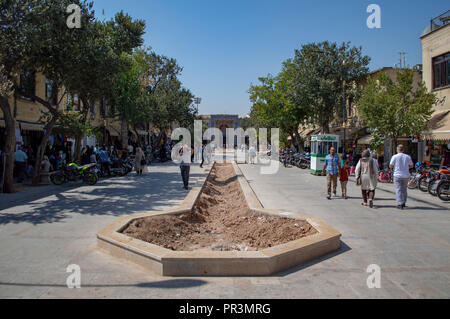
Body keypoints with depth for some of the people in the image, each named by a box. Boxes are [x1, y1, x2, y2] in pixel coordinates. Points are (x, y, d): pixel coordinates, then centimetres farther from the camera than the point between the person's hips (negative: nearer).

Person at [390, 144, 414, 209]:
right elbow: (411, 166, 10)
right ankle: (404, 203, 20)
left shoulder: (395, 157, -6)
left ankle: (400, 204, -4)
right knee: (404, 189, 15)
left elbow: (390, 166, -6)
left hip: (397, 175, -3)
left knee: (398, 190, 0)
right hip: (406, 175, 3)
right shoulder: (408, 157, 2)